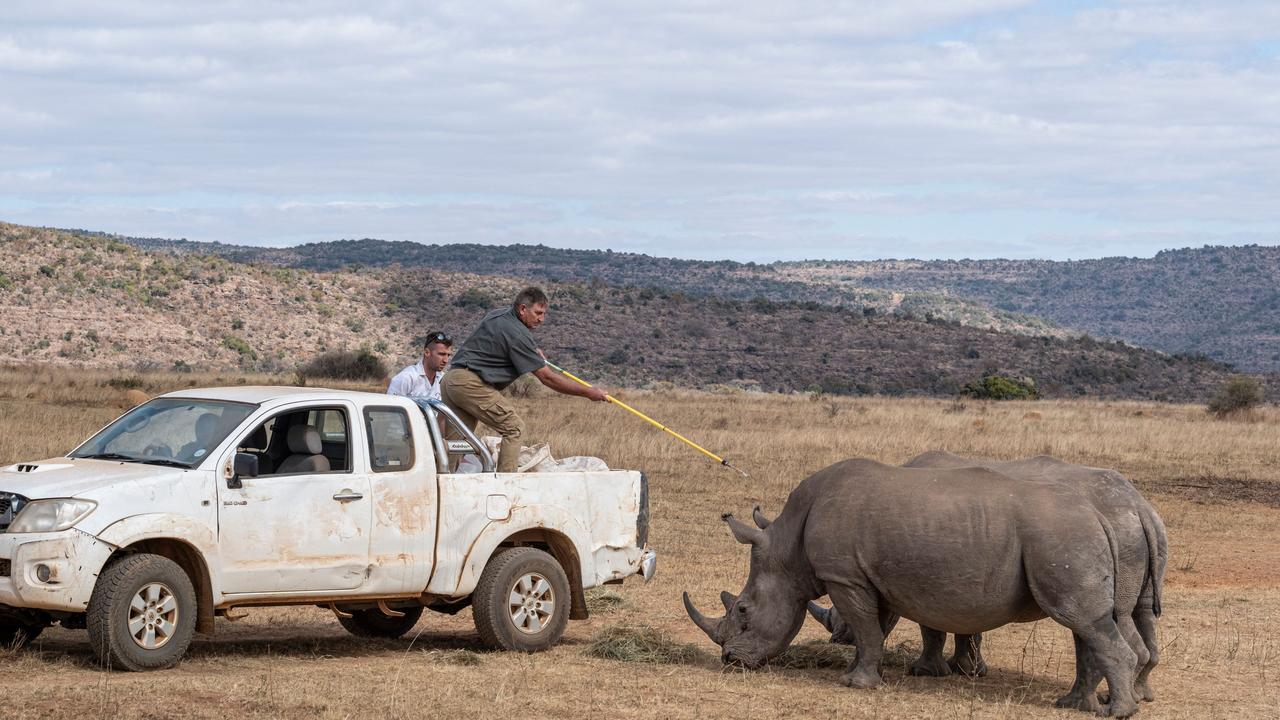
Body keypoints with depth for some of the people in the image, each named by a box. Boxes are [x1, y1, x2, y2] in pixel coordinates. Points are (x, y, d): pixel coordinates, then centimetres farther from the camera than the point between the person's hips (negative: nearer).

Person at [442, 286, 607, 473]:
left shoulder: (496, 314, 16)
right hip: (471, 384, -9)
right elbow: (546, 377, -12)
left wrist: (534, 350, 26)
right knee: (514, 428, -6)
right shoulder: (518, 335, -13)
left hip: (450, 378, 9)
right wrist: (588, 393, -7)